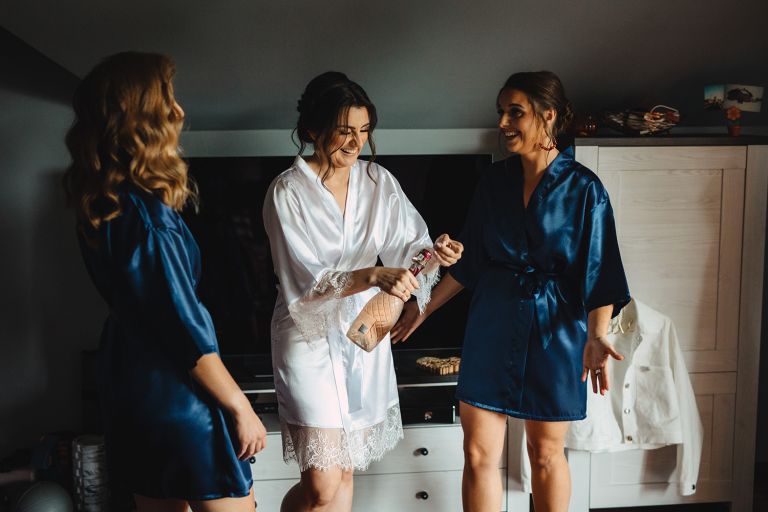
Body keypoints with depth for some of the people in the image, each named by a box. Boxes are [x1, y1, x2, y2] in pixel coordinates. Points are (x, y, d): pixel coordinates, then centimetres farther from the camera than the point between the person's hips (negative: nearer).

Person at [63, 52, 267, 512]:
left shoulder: (101, 205, 3)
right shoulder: (145, 213, -24)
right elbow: (185, 330, -22)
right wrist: (241, 408, -15)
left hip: (130, 392, 9)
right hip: (180, 399, -9)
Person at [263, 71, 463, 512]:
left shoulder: (379, 181, 1)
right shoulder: (288, 192, -12)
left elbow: (405, 244, 1)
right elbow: (306, 281, -19)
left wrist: (432, 252, -22)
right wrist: (374, 276, -32)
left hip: (365, 333, 4)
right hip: (311, 337, -4)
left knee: (344, 473, 13)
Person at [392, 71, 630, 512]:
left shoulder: (583, 188, -10)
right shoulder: (496, 180, 3)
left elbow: (599, 275, -12)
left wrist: (596, 337, -27)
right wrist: (424, 308, 11)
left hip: (554, 329, -3)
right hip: (493, 325, 4)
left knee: (546, 453, 12)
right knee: (478, 453, 4)